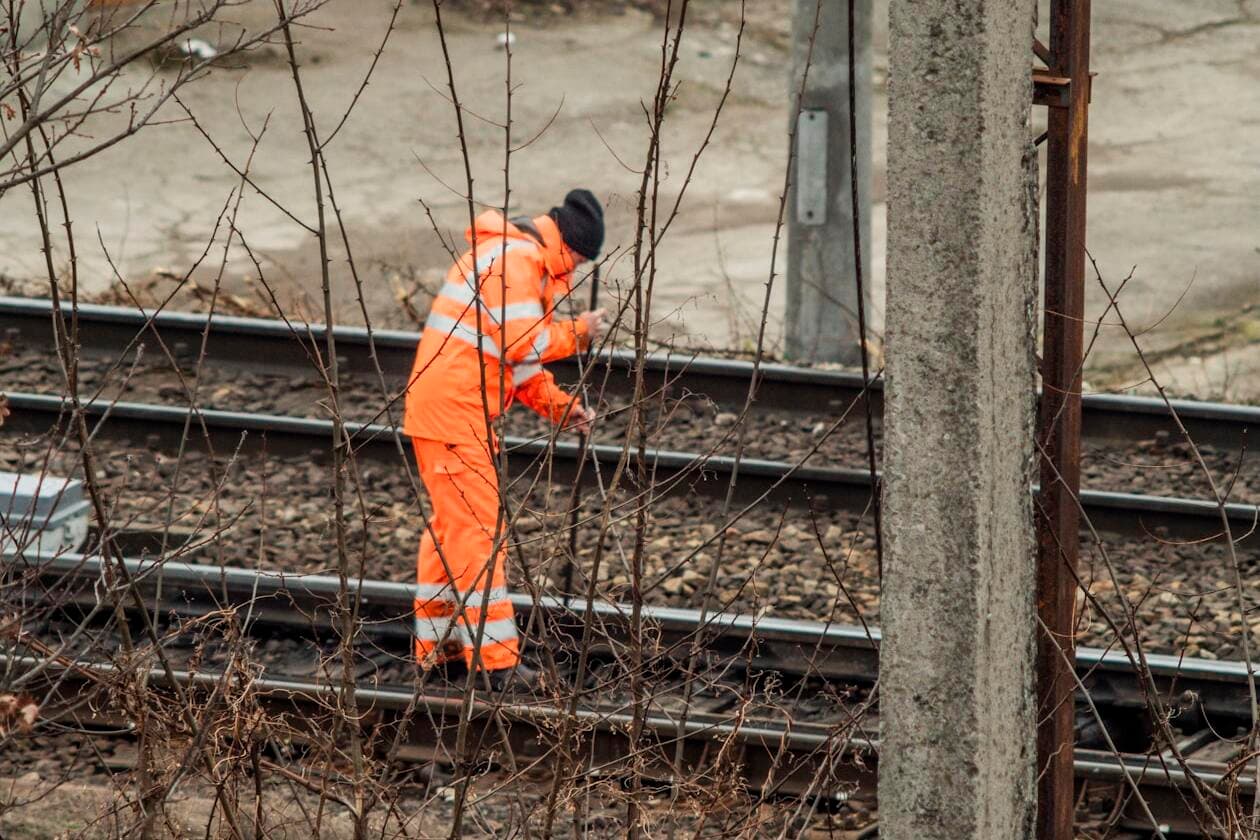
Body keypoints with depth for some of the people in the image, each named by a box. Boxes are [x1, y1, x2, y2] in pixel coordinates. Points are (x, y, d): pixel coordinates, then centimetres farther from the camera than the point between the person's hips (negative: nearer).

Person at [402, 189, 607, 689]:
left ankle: (436, 643, 27)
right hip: (454, 412, -11)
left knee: (449, 525, 18)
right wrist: (577, 333, -6)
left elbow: (518, 359, 24)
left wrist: (557, 404, 12)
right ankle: (495, 659, -9)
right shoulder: (514, 258, -14)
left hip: (440, 410, 11)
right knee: (479, 529, -9)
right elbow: (522, 343, -22)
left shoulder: (522, 260, 21)